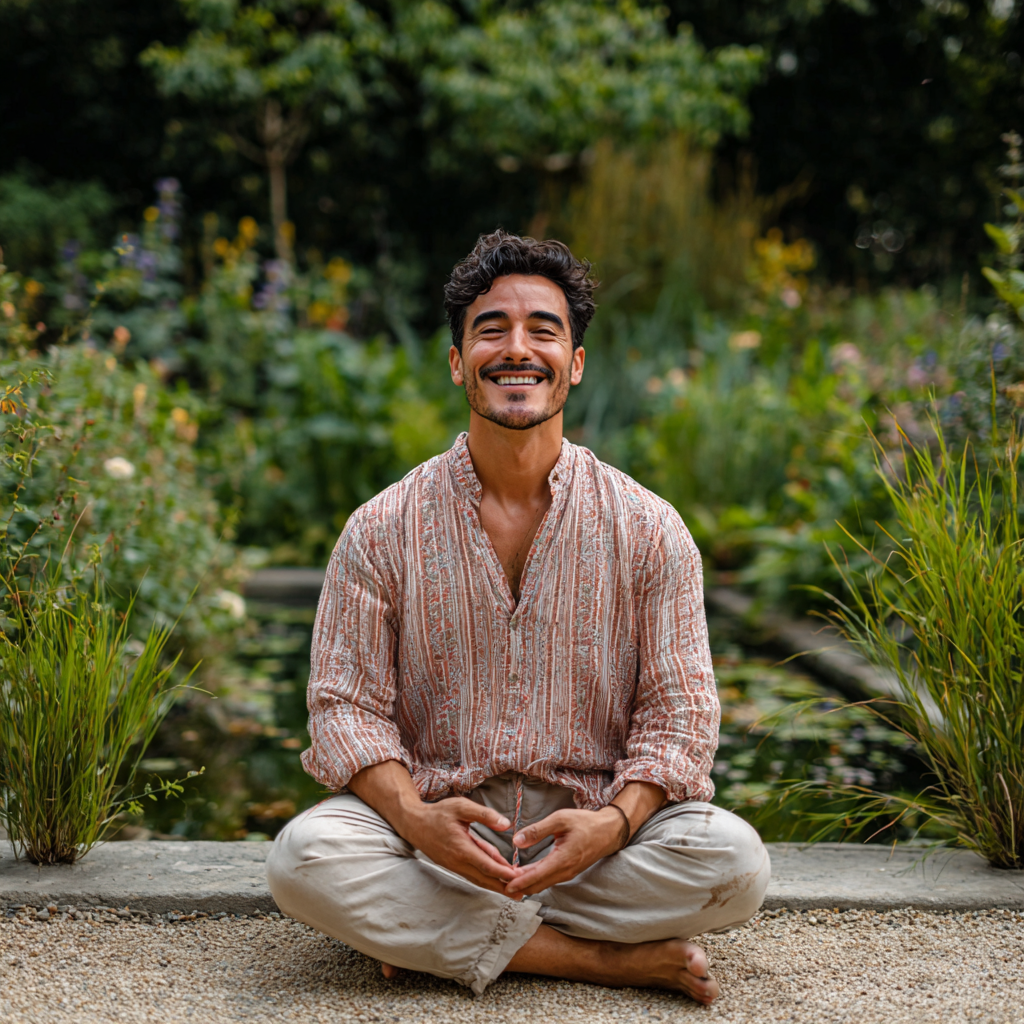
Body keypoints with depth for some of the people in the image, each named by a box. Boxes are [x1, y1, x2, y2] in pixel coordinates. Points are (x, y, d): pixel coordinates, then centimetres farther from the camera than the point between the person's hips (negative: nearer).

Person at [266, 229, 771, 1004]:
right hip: (434, 833, 0)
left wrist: (613, 822, -20)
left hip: (593, 830, 1)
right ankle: (606, 958, -21)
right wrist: (414, 816, -22)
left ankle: (429, 934, -15)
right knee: (305, 855, -30)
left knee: (735, 859, -27)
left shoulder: (648, 530, 2)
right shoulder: (383, 531, 2)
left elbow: (680, 709, 0)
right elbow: (346, 704, -1)